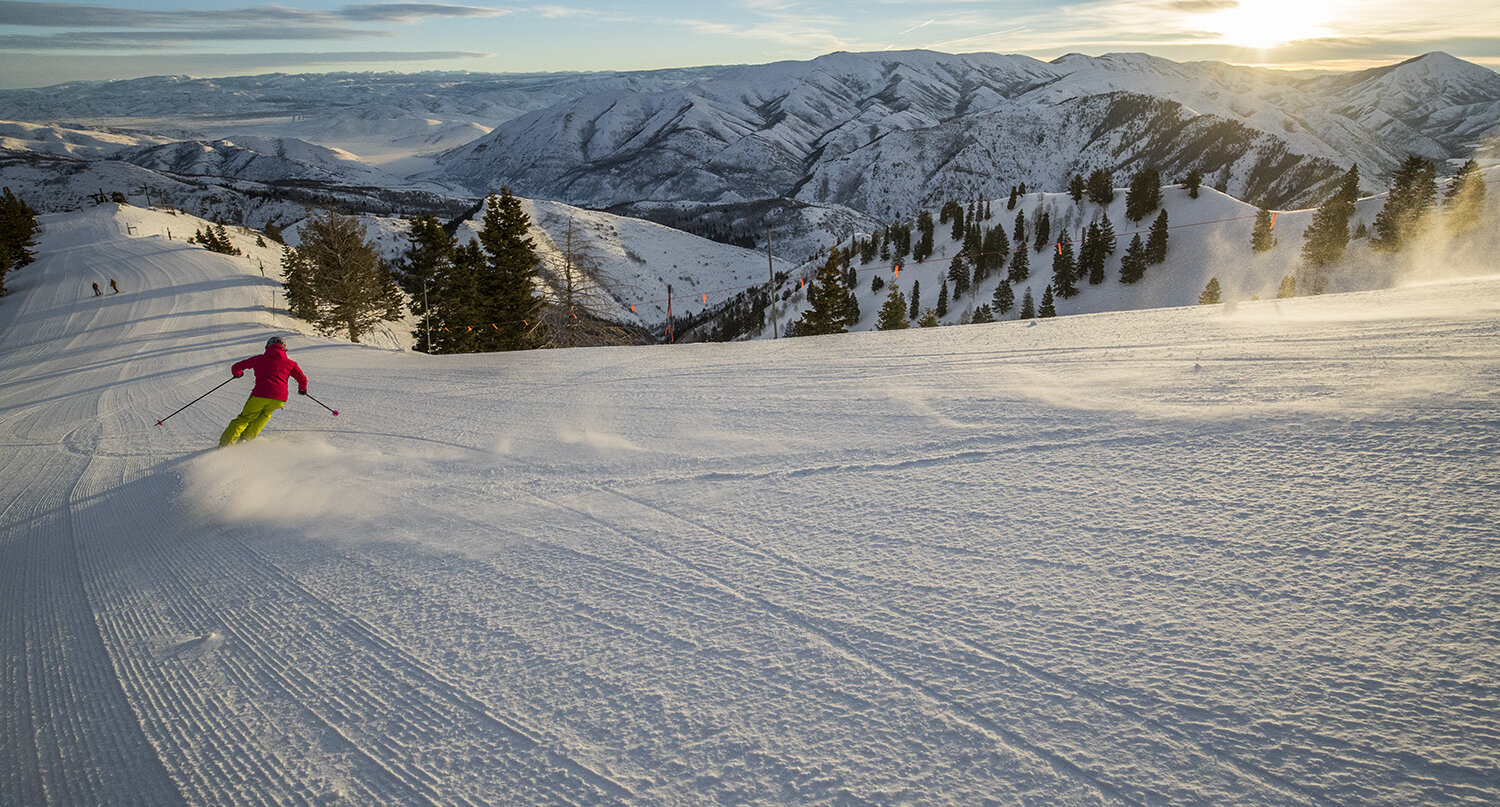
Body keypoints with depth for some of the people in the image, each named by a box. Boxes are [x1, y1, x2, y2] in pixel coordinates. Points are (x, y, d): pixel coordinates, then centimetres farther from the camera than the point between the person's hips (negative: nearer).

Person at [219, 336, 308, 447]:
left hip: (260, 395, -1)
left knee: (245, 418, 17)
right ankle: (246, 439, 19)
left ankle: (226, 441, 5)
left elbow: (235, 368, 23)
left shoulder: (259, 359, 18)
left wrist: (238, 374, 47)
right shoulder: (290, 363, 17)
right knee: (264, 415, 28)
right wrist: (302, 389, 36)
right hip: (279, 398, 1)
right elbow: (302, 380, 14)